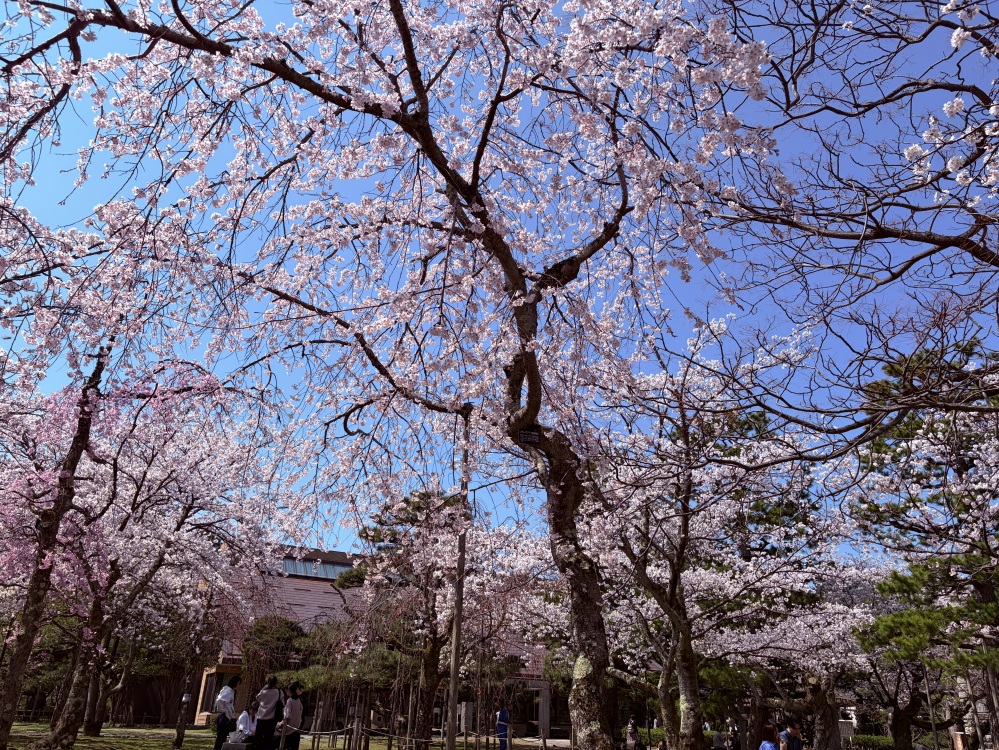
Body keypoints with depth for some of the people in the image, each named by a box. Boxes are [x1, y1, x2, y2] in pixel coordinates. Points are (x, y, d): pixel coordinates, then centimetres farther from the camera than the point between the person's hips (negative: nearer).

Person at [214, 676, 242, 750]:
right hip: (225, 717, -9)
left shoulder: (231, 691, 14)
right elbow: (219, 700, -29)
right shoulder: (228, 691, -15)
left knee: (221, 738, 12)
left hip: (226, 717, 9)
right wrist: (222, 710, -17)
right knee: (221, 738, -6)